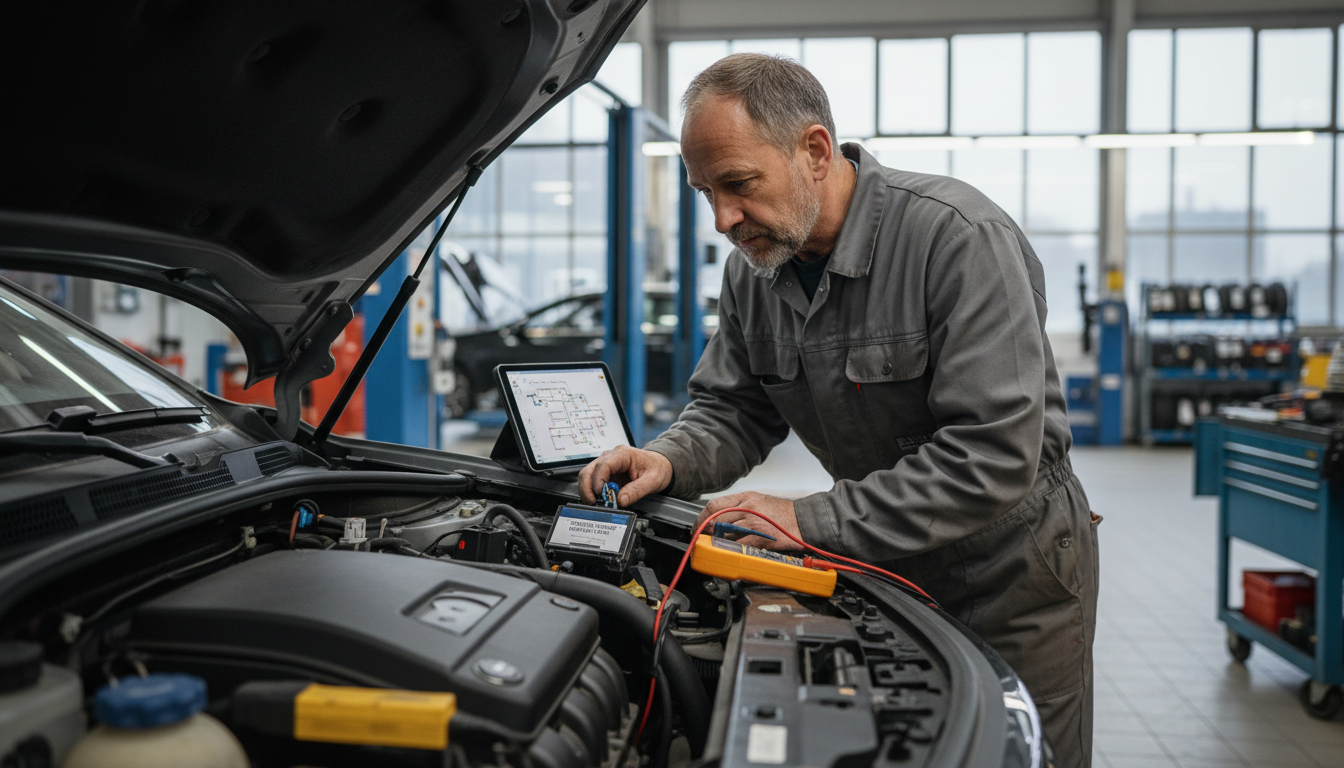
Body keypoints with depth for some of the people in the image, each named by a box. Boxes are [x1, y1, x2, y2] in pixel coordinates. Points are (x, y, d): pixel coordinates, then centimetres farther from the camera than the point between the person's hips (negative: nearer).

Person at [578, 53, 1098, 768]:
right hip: (887, 565, 6)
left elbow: (994, 457, -31)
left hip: (1014, 569, -5)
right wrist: (669, 461, -18)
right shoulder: (755, 265, -5)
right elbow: (732, 412, 5)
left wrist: (812, 521, -30)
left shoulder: (961, 236, -27)